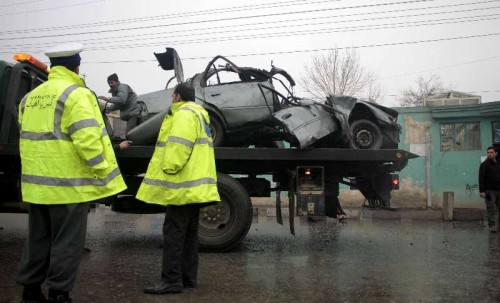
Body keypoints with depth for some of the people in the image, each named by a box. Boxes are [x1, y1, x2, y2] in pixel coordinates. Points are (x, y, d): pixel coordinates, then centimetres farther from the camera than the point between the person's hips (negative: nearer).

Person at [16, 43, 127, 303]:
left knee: (38, 240, 17)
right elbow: (87, 140, -22)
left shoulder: (31, 97, 13)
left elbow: (29, 138, 17)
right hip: (68, 184, -8)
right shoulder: (76, 94, -12)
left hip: (37, 183, 8)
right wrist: (104, 173, -14)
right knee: (67, 242, 3)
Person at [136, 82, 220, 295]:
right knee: (189, 233, 12)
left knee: (173, 233, -6)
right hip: (194, 185, 10)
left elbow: (178, 146, -23)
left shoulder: (184, 113, -10)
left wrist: (169, 169, -20)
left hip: (184, 185, -10)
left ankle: (171, 281, -2)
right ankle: (188, 278, 17)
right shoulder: (199, 114, 22)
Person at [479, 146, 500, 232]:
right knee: (491, 209, -5)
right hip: (489, 191, -5)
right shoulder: (484, 164, -2)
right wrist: (481, 191, -15)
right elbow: (481, 178, -8)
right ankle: (492, 226, -1)